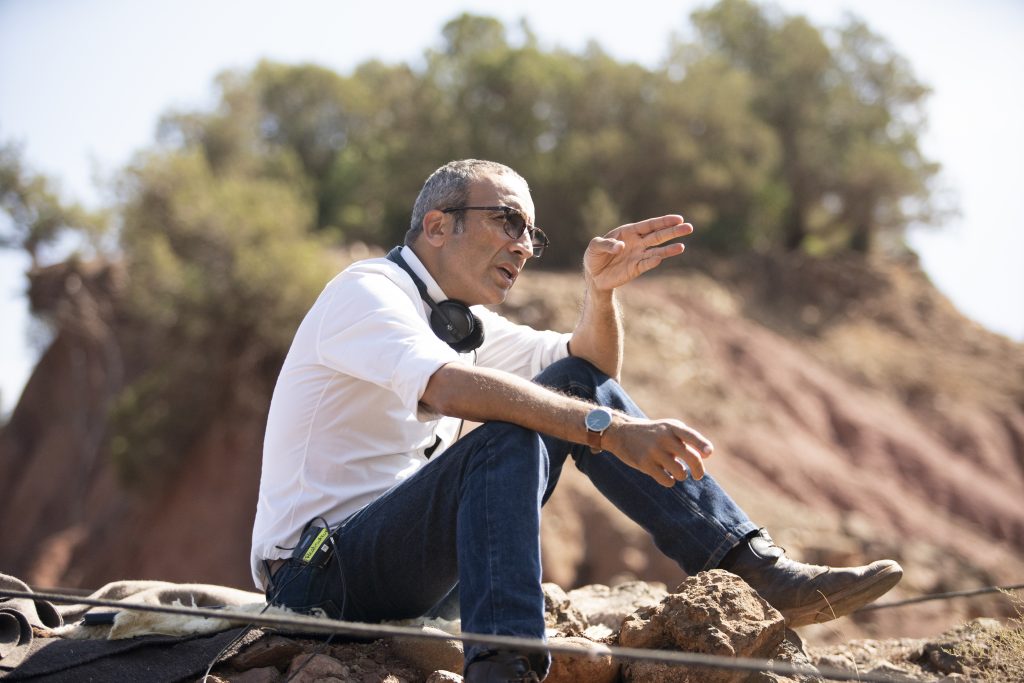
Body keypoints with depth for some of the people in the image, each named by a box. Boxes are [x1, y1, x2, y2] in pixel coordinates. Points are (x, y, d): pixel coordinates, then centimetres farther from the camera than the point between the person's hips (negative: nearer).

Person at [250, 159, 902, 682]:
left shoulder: (461, 319, 15)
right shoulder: (367, 291, -12)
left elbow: (589, 371, 19)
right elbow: (450, 386, -32)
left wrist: (601, 291, -2)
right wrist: (610, 429, -39)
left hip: (400, 557, 8)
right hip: (319, 576, -8)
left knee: (578, 389, -2)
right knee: (511, 440, -31)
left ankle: (759, 570, -10)